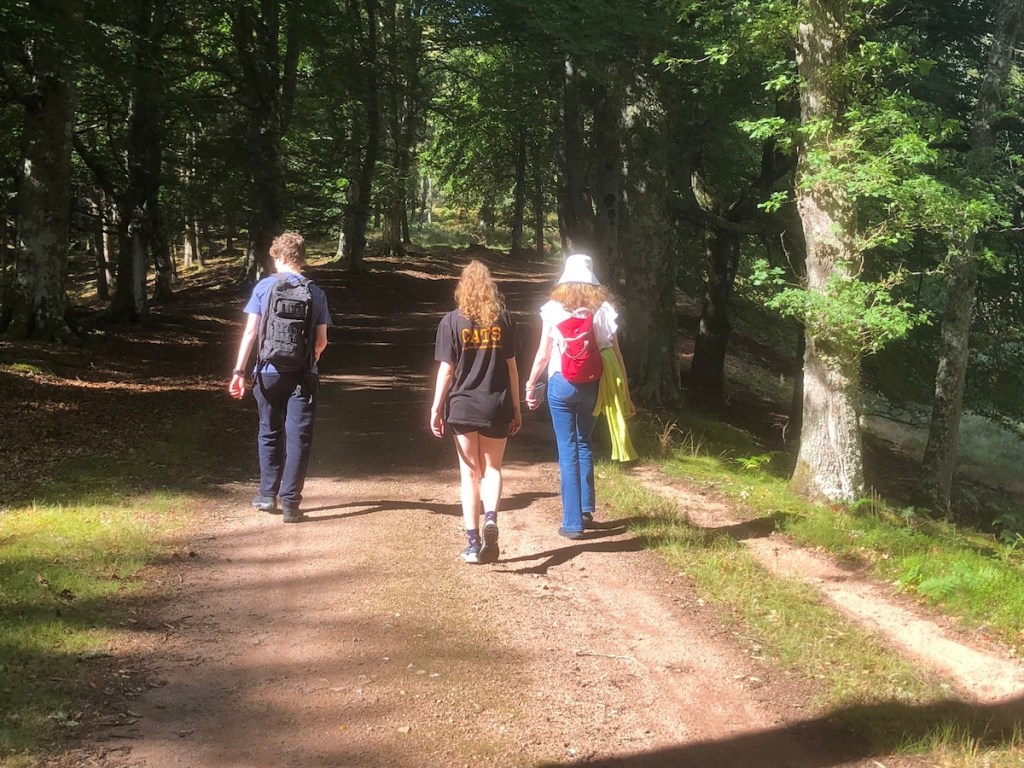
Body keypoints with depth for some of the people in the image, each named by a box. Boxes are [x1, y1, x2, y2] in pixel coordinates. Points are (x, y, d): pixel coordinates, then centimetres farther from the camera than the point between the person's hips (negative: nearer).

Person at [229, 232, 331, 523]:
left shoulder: (264, 287, -2)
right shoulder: (316, 293, 1)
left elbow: (251, 331, -6)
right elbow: (321, 341, 3)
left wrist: (239, 371, -5)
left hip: (269, 373, 1)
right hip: (303, 376, -1)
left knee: (270, 433, 17)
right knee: (298, 437, 2)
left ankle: (267, 495, 25)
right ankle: (290, 503, 0)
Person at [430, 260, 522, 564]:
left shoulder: (452, 321, -4)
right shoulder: (504, 320, 0)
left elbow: (446, 370, -6)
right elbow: (511, 366, 3)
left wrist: (436, 409, 1)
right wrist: (516, 408, 10)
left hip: (463, 406, -1)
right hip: (497, 407, 1)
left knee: (470, 473, 9)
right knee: (491, 468, 14)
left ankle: (473, 542, 7)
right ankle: (491, 518, -13)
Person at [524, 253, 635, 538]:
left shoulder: (554, 309, -4)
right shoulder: (604, 310, -1)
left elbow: (543, 355, -2)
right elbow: (615, 355, 0)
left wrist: (531, 386, 11)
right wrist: (625, 395, 7)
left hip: (561, 384, -2)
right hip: (593, 385, 2)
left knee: (567, 450, 3)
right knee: (583, 443, 23)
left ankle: (573, 522, 4)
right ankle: (587, 509, 28)